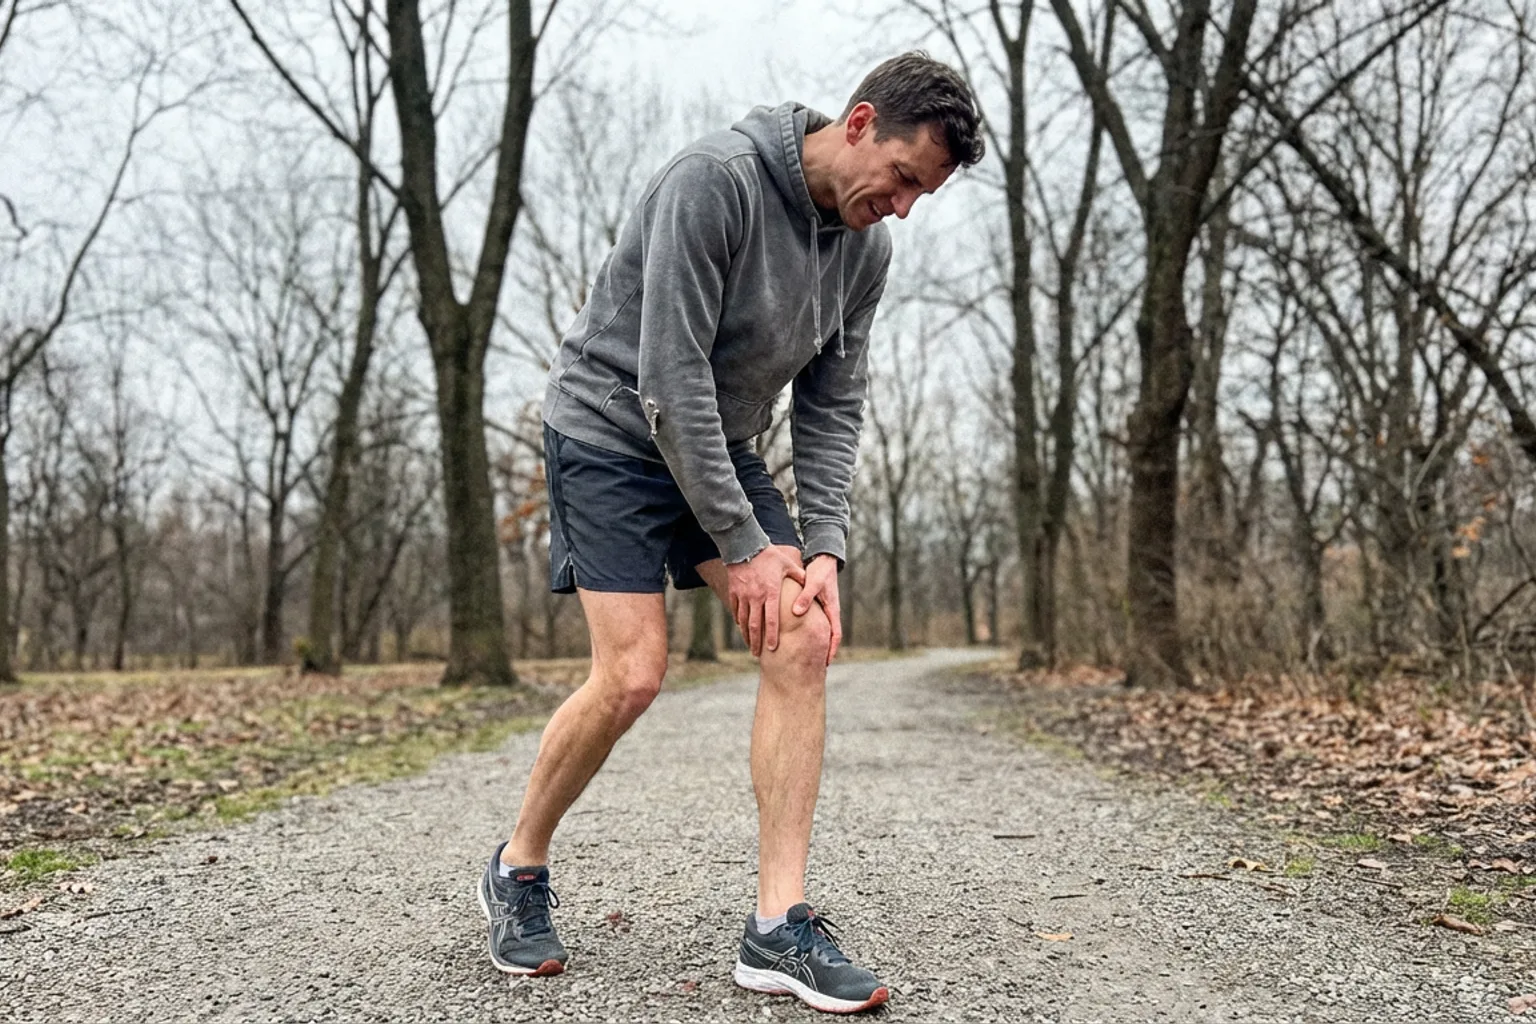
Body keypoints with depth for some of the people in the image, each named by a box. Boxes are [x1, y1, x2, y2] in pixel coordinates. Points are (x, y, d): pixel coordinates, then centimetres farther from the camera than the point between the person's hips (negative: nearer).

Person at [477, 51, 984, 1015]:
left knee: (806, 640, -11)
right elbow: (670, 378, -26)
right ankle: (520, 870, 13)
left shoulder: (867, 248, -2)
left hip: (723, 446, 7)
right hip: (612, 429, -6)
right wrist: (742, 545, -22)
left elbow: (833, 410, 2)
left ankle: (779, 927, -6)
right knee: (632, 676, -15)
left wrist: (825, 550, -11)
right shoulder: (715, 180, -24)